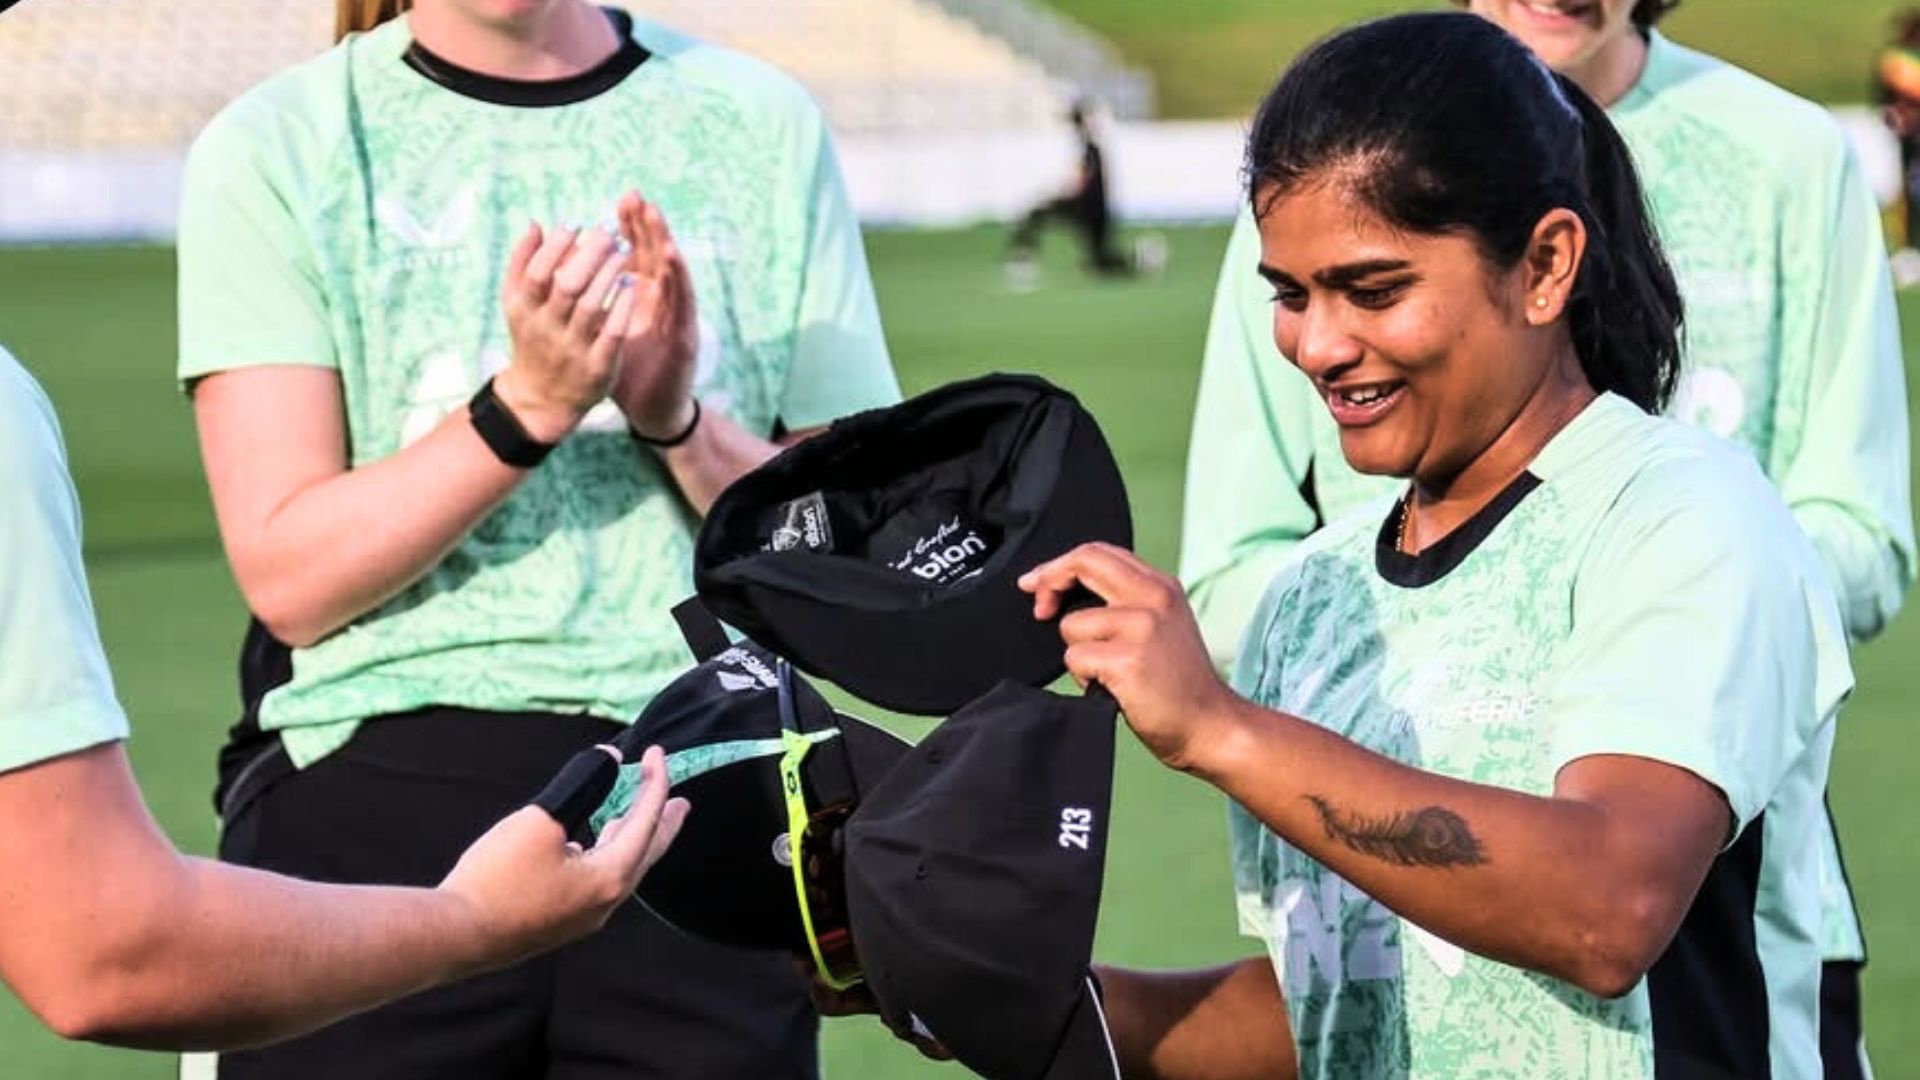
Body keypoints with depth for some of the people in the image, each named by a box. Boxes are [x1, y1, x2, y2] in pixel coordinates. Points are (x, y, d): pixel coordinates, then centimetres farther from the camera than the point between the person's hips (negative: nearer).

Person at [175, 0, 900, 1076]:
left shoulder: (767, 127, 5)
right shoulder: (273, 149, 0)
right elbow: (289, 577, -7)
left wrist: (678, 420, -12)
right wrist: (530, 404, -19)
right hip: (371, 810, -1)